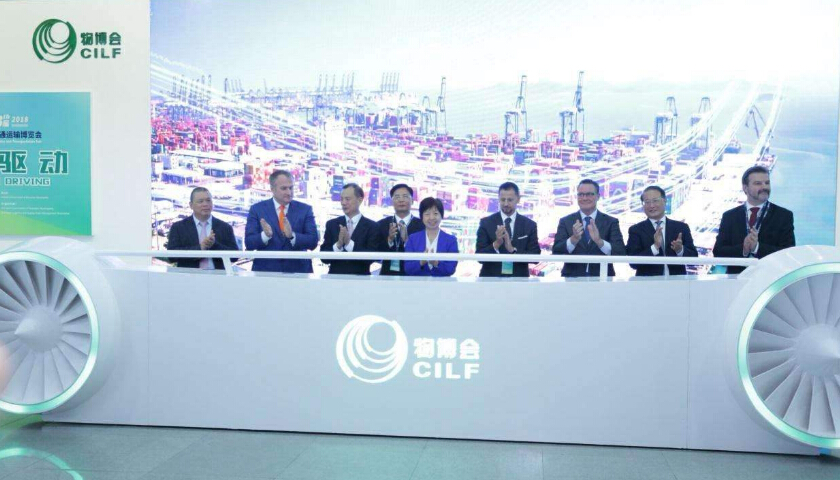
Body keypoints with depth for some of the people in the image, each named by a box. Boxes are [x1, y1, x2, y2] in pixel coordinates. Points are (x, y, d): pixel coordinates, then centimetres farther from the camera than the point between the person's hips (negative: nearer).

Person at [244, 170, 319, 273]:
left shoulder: (304, 209, 5)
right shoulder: (257, 209, 4)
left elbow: (313, 241, -3)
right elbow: (249, 243, -1)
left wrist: (292, 236, -19)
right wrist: (265, 235, -20)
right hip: (266, 271, 0)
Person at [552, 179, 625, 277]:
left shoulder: (611, 222, 4)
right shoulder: (565, 221, 5)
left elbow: (620, 253, -7)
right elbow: (556, 252, -6)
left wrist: (599, 241, -23)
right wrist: (574, 239, -23)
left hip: (602, 279, 0)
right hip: (573, 279, 0)